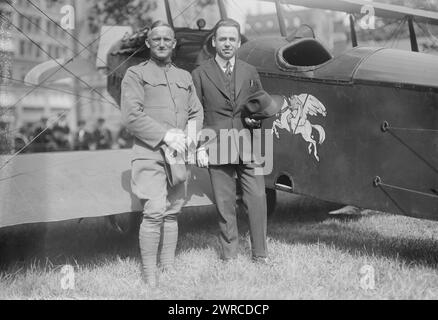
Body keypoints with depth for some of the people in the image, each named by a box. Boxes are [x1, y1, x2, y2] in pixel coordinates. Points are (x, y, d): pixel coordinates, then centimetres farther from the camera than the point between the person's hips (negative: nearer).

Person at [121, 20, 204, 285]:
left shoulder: (185, 77, 20)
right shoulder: (136, 74, 3)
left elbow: (197, 114, 16)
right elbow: (131, 116, -8)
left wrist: (186, 136, -4)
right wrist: (165, 135, -15)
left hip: (179, 154, 5)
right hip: (150, 153, -5)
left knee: (172, 212, 7)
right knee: (154, 212, -13)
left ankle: (169, 267, 16)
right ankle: (149, 275, -5)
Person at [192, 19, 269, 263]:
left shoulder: (250, 72, 13)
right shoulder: (200, 74, 5)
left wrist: (257, 118, -1)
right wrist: (199, 147, -4)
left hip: (248, 147, 2)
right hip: (217, 148, -1)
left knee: (257, 199, -3)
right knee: (225, 204, 3)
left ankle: (260, 255, 10)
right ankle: (229, 256, 16)